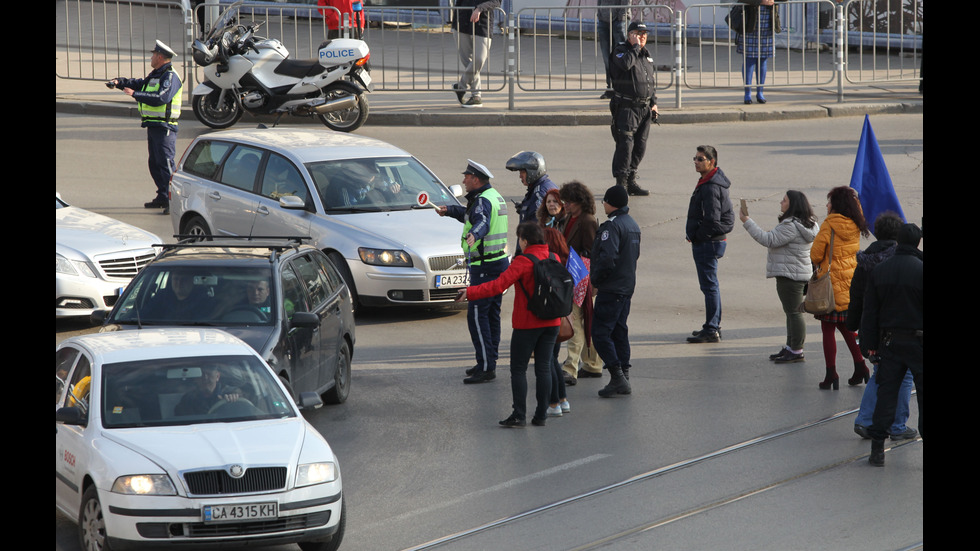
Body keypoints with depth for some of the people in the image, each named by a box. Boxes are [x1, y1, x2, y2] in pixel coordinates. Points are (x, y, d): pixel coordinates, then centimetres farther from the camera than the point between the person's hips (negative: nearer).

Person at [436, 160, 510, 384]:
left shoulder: (482, 200, -17)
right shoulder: (494, 196, 15)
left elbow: (482, 221, -40)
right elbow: (470, 215, 35)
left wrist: (474, 235, -59)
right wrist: (449, 210, 44)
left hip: (485, 267, -11)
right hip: (499, 262, 11)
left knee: (476, 315, -11)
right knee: (491, 314, 15)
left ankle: (486, 367, -13)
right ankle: (489, 363, 21)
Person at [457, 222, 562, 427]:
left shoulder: (523, 262, -15)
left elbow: (499, 285, -23)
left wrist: (470, 292, -23)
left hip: (527, 323, -6)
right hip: (551, 323, 6)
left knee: (518, 369, 3)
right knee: (543, 367, 9)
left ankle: (519, 415, -2)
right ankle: (541, 415, 10)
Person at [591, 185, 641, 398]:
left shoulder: (612, 226, -18)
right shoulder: (633, 224, 13)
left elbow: (607, 258, -27)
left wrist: (595, 280, -13)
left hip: (611, 290, -10)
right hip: (627, 286, 10)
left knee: (600, 333, -6)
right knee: (619, 331, 15)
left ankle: (617, 376, -12)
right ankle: (623, 377, 16)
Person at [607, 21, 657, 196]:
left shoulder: (647, 55, 17)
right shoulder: (620, 52, -5)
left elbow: (653, 81, 25)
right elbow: (626, 64, -30)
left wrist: (653, 103, 17)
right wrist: (635, 46, -18)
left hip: (644, 109, 7)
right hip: (626, 108, -7)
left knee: (640, 146, 7)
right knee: (625, 144, -12)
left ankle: (631, 181, 15)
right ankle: (621, 183, -10)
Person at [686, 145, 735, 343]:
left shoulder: (711, 188, -21)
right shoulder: (718, 181, 12)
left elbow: (712, 220, -25)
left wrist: (696, 237, -10)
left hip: (707, 243, -11)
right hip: (713, 241, 11)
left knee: (709, 286, -7)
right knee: (711, 285, 17)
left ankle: (711, 330, -4)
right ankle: (714, 326, 25)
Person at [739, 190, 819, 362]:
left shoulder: (791, 226, -22)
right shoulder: (806, 224, 12)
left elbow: (769, 240, -24)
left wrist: (747, 222, -20)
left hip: (790, 275, -11)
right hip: (799, 273, 11)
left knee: (794, 312, -5)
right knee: (791, 311, 18)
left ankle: (796, 351, -2)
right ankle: (790, 347, 27)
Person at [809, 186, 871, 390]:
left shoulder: (829, 225, -14)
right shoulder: (855, 225, 3)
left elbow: (815, 254, -9)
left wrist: (819, 265, 10)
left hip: (832, 281, -6)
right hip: (853, 283, 6)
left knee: (828, 329, 1)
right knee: (846, 326, 20)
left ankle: (831, 374, -1)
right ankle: (860, 366, 16)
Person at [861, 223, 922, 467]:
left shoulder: (879, 271, 3)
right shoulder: (920, 270, -12)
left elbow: (870, 312, 6)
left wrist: (870, 344, 11)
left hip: (889, 340, 4)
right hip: (917, 340, -4)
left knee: (886, 392, 6)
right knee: (922, 393, 4)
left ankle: (877, 447, 2)